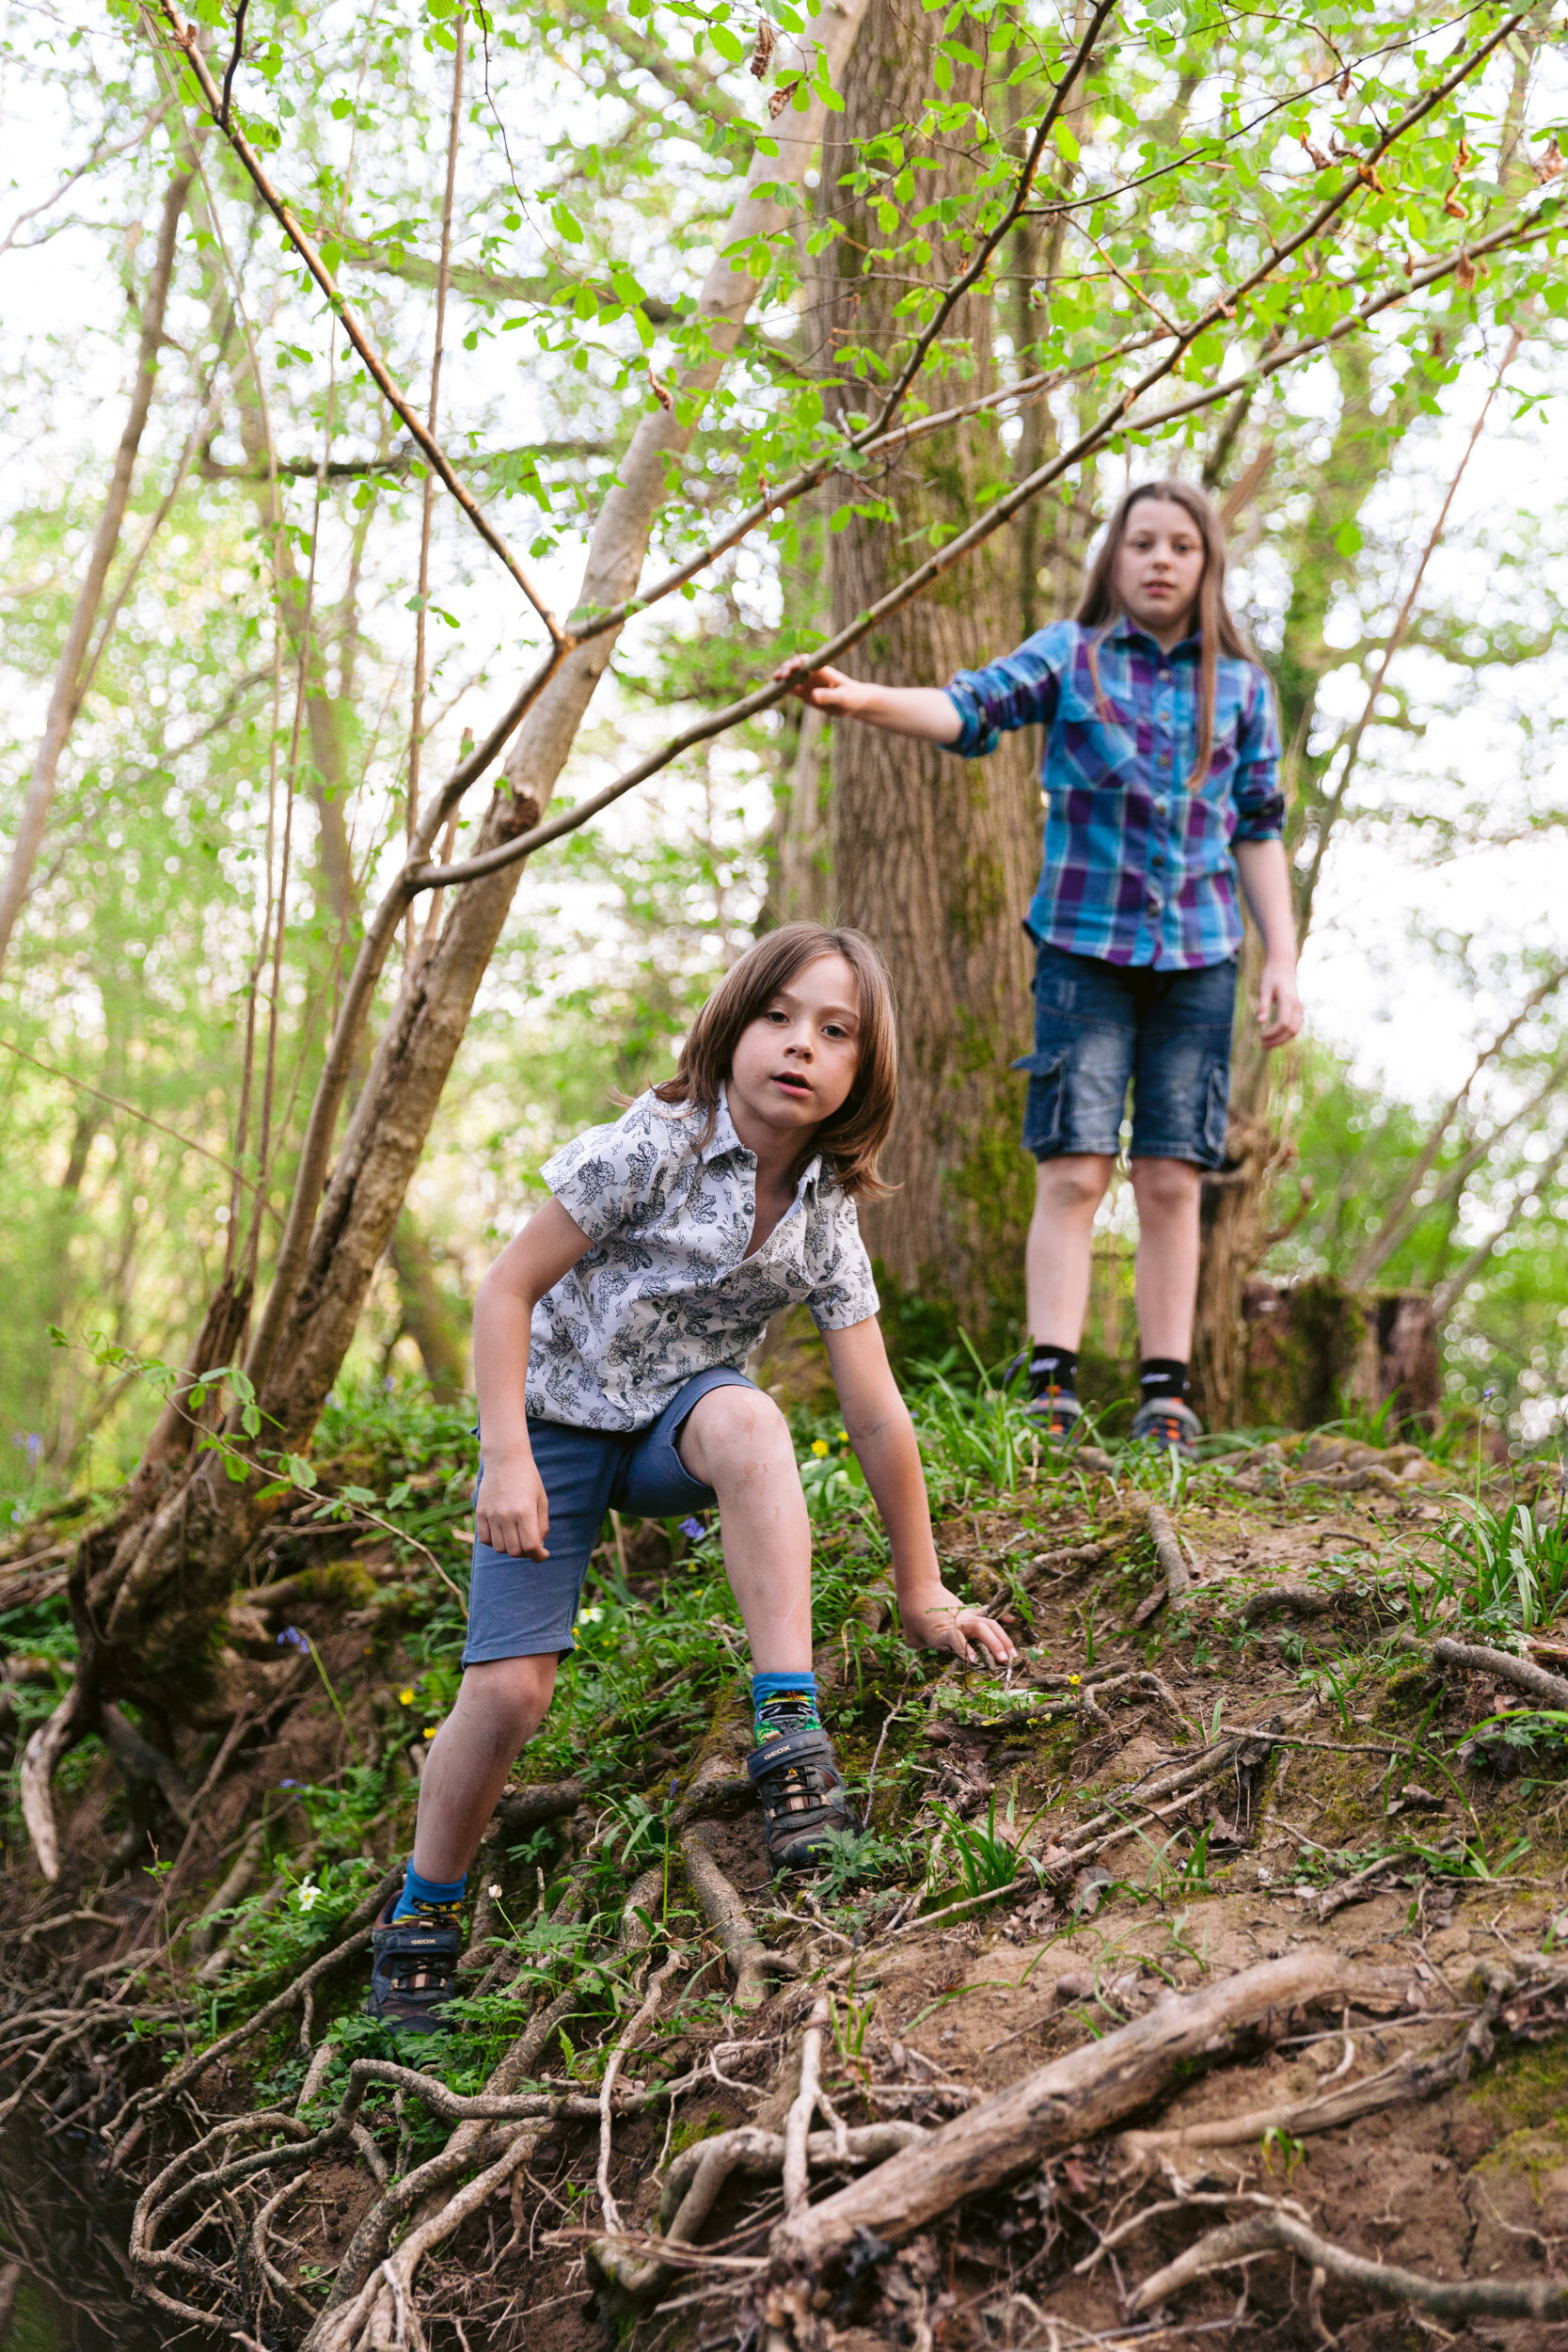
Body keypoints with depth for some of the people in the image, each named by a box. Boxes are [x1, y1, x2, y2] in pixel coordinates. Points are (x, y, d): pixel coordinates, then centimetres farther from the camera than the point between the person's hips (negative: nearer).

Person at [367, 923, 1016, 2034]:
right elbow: (507, 1288, -14)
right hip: (560, 1419, -2)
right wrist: (506, 1459, -20)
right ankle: (422, 1914, 13)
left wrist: (921, 1591, -1)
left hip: (681, 1413, 2)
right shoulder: (650, 1148, -19)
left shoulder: (826, 1217, -8)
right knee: (509, 1691, -12)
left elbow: (878, 1415, -5)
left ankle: (792, 1733, -35)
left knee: (749, 1420, -36)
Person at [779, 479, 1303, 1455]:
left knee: (1172, 1180, 2)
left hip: (1198, 953, 2)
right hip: (1084, 944, -2)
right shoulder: (1072, 654, 6)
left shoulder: (1240, 684, 11)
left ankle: (1166, 1396, 6)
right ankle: (1052, 1388, -7)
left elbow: (1259, 827, 13)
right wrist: (859, 698, -29)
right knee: (1073, 1170, -7)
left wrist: (1283, 958, 7)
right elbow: (972, 706, -11)